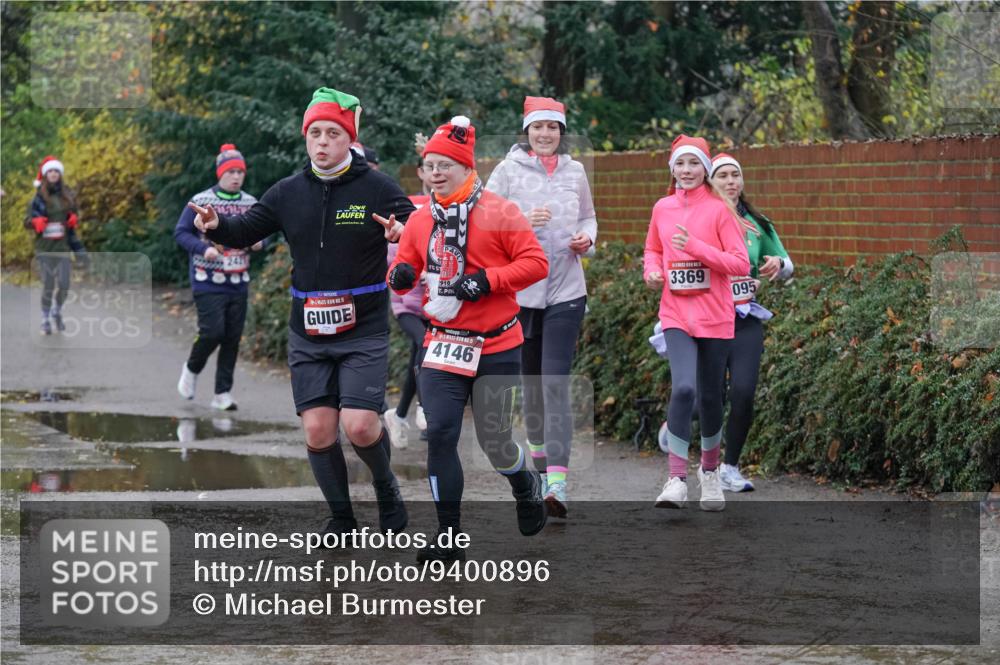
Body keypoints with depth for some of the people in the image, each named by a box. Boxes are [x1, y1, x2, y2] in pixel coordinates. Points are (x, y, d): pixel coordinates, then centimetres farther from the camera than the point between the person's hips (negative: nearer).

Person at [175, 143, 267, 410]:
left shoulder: (251, 204, 9)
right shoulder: (200, 202, -4)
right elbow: (180, 233, -2)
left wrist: (259, 243, -4)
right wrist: (203, 248, -18)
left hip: (238, 284, 4)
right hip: (208, 282, -4)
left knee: (232, 339, 3)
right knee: (212, 332, -13)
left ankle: (222, 393, 10)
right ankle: (192, 369, 16)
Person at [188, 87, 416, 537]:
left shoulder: (377, 188, -6)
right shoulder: (288, 192, 6)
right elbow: (246, 231, 9)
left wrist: (403, 232, -33)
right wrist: (217, 226, -12)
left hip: (364, 330, -4)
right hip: (308, 332, 4)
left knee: (359, 426, -14)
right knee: (317, 430, 0)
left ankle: (386, 487, 16)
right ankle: (341, 517, 18)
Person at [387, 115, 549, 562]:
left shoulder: (498, 212, -8)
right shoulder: (420, 220, 7)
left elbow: (536, 263, -9)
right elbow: (404, 266, 16)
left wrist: (487, 280, -20)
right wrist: (399, 274, -8)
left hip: (496, 348, -4)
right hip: (442, 344, 4)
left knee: (495, 442, 3)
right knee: (440, 434, -9)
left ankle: (527, 487, 38)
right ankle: (448, 537, -2)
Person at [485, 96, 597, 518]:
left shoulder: (575, 171, 8)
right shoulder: (508, 170, 0)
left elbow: (588, 217, 22)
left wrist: (587, 239, 1)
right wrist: (522, 224, -18)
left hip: (566, 289, 0)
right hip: (521, 288, 0)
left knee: (556, 383, -11)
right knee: (530, 378, 12)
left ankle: (557, 482, -19)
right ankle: (538, 449, 39)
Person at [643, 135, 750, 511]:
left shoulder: (719, 210, -4)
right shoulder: (662, 209, 6)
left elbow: (741, 264, -8)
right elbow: (653, 250, 23)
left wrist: (696, 247, -18)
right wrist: (651, 270, 1)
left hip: (714, 316, -1)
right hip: (676, 314, 1)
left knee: (710, 396, 8)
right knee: (683, 387, -20)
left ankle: (710, 470, 33)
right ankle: (677, 480, -17)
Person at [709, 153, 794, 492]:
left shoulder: (758, 224, 7)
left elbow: (788, 266, 13)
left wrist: (778, 264, -6)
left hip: (746, 321, 3)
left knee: (743, 392, -12)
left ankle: (730, 468, 4)